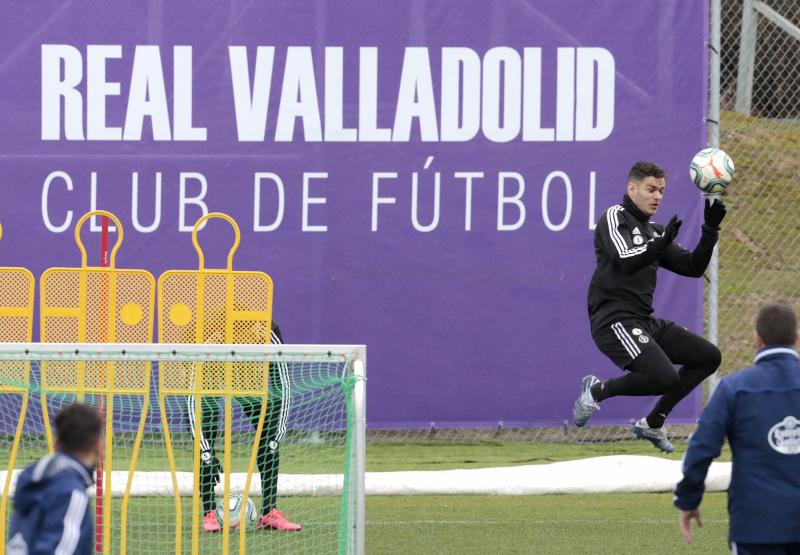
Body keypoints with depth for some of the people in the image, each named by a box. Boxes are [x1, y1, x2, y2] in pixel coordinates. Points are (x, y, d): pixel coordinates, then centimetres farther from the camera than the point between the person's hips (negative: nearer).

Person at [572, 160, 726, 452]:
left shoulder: (654, 231, 19)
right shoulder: (615, 218, -5)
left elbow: (692, 267, 15)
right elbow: (627, 261, -23)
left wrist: (710, 230, 3)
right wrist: (661, 243, -38)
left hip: (645, 322, 9)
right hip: (614, 321, -9)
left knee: (709, 357, 10)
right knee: (665, 378, -27)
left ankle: (653, 424, 15)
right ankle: (597, 390, -3)